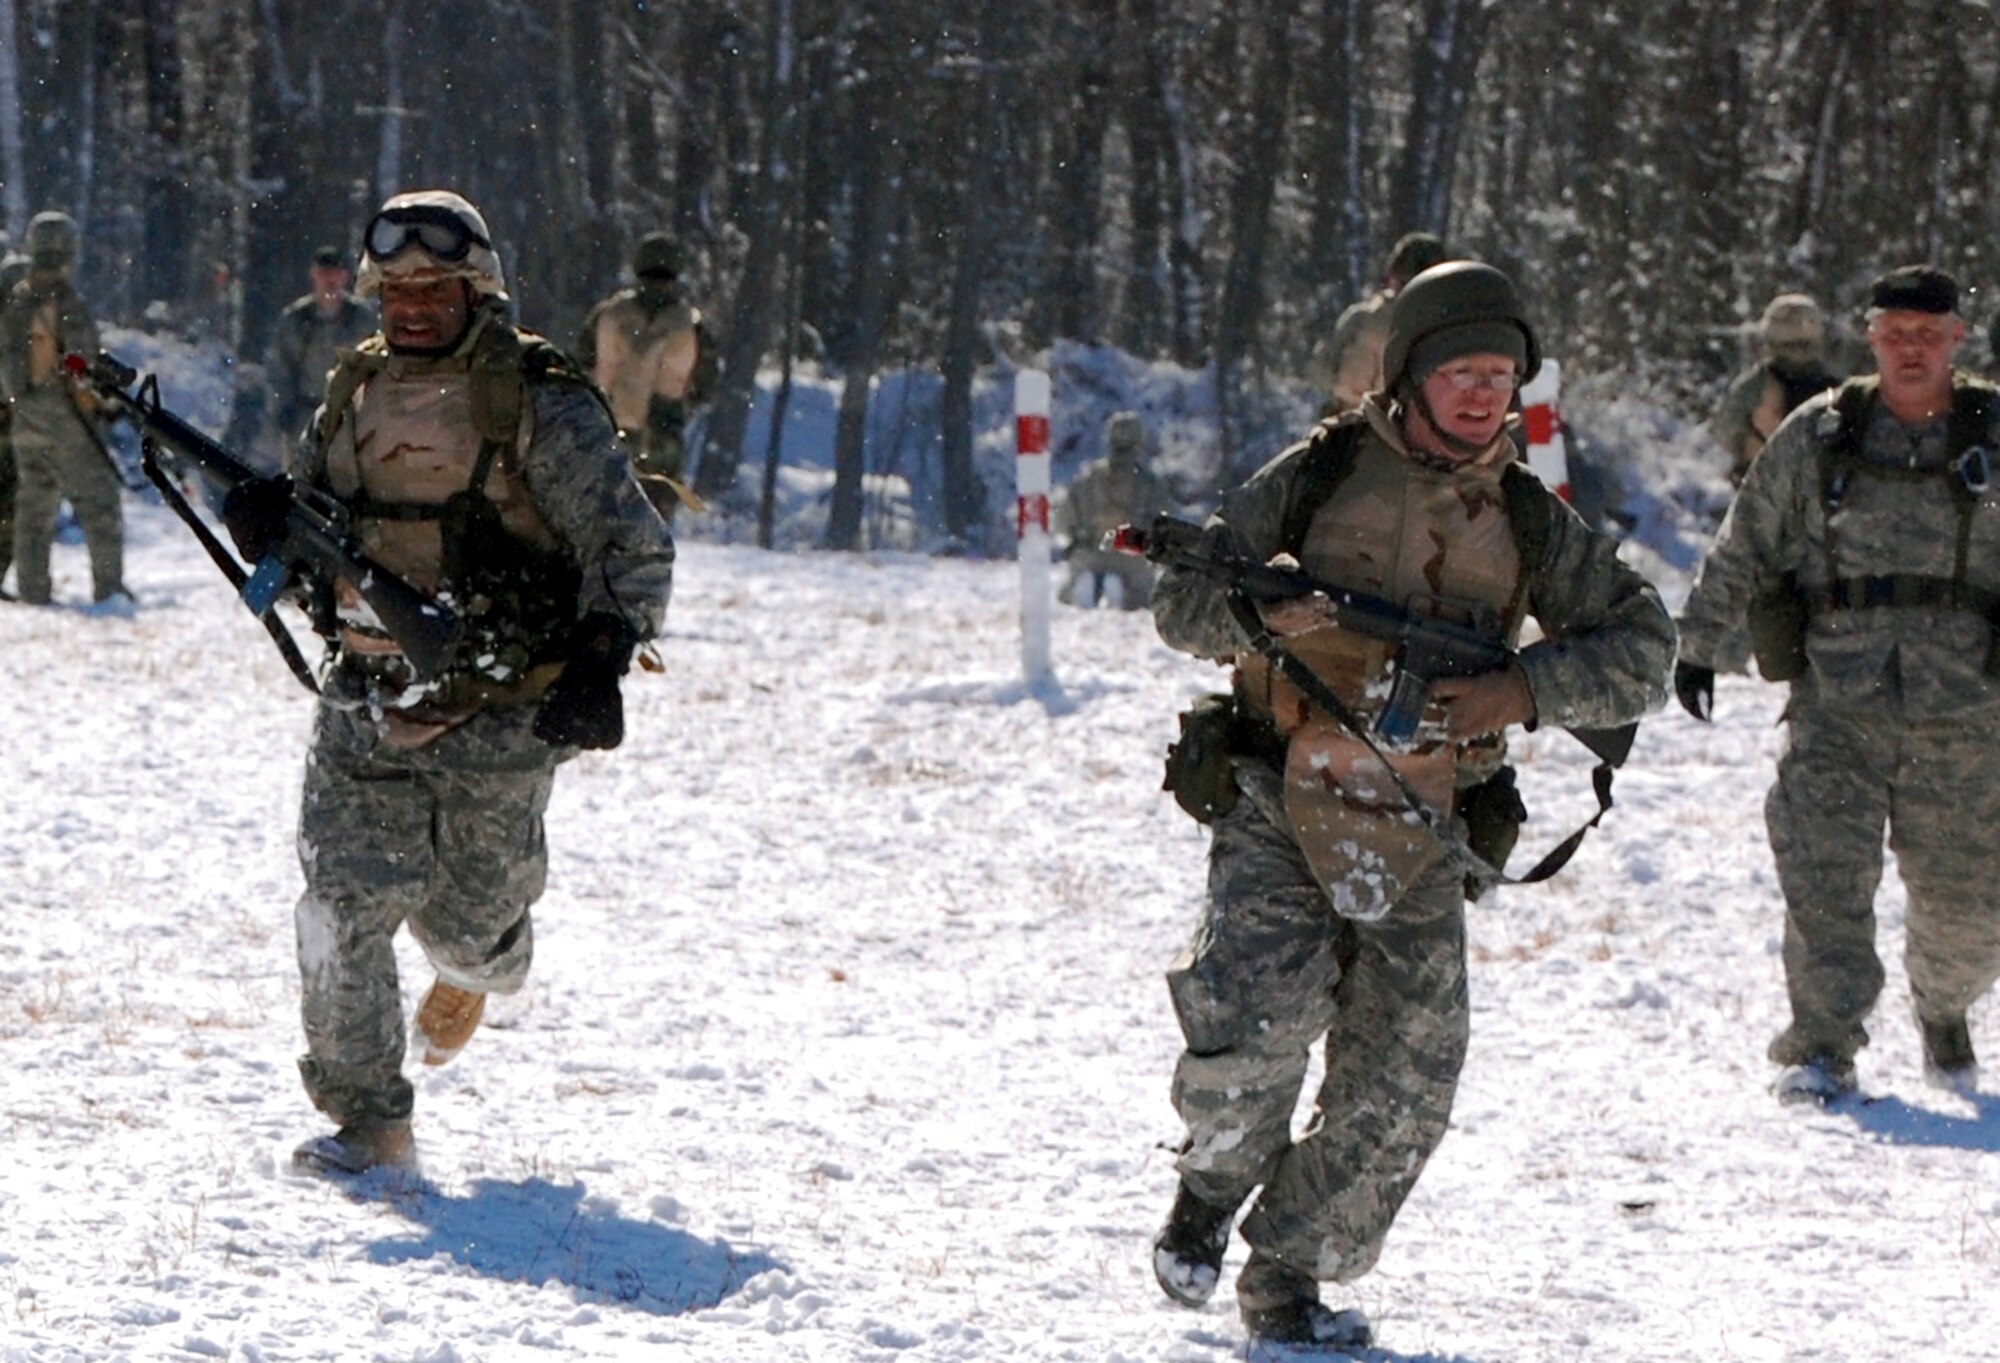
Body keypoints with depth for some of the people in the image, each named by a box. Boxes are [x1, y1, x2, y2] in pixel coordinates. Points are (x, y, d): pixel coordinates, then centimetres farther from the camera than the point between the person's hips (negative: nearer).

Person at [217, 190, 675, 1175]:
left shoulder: (539, 406, -8)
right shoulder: (354, 393, 9)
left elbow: (633, 549, -10)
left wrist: (600, 659, -26)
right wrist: (266, 525, -5)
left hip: (500, 719, -4)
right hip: (368, 704, 4)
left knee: (464, 923, 6)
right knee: (342, 907, -8)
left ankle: (479, 966, 45)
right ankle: (368, 1121, 3)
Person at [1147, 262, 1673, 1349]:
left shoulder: (1528, 520, 6)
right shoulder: (1319, 474, 0)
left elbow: (1641, 646, 6)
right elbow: (1182, 601, 2)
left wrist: (1524, 690, -11)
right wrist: (1267, 612, -21)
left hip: (1418, 831, 3)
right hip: (1281, 806, -3)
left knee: (1405, 1082, -3)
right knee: (1251, 1024, -22)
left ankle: (1290, 1278, 16)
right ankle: (1213, 1184, 10)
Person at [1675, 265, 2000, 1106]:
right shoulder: (1818, 437, 5)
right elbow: (1744, 548, 13)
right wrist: (1700, 647, 14)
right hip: (1839, 703, 0)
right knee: (1826, 875, -12)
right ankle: (1822, 1048, -6)